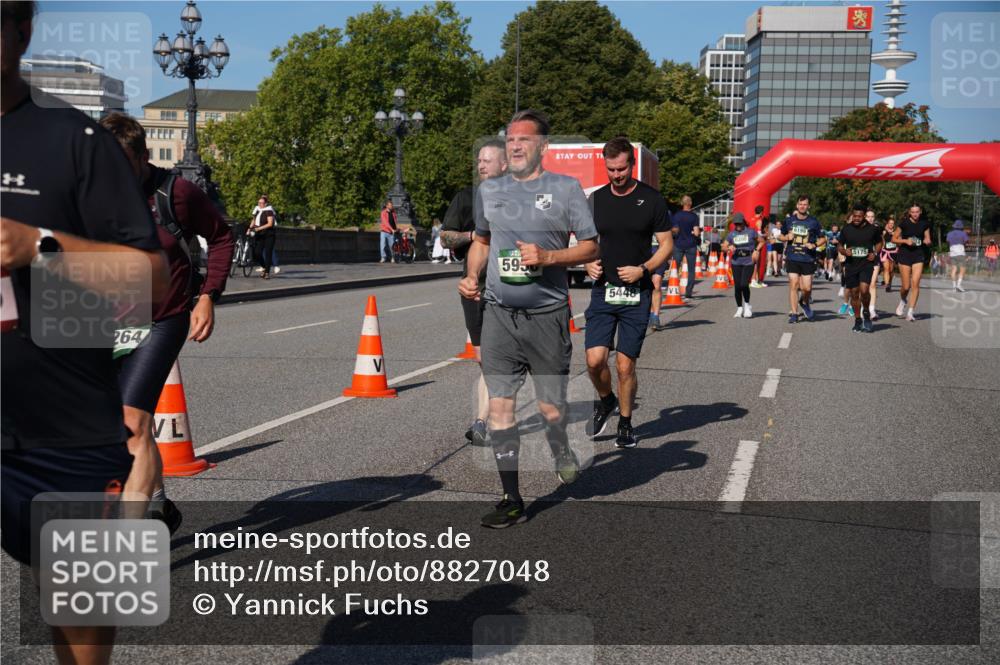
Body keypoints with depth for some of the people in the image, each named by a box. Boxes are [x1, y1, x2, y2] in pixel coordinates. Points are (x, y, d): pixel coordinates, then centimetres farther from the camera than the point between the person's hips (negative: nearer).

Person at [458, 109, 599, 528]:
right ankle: (511, 500, 9)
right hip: (499, 313, 3)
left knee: (550, 406, 3)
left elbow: (590, 247, 1)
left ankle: (563, 455, 39)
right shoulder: (489, 190, 11)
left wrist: (547, 257, -15)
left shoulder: (566, 188, 0)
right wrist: (470, 277, 7)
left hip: (547, 314, -3)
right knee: (499, 405, -1)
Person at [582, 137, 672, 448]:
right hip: (603, 290, 2)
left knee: (625, 365, 0)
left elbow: (667, 244, 1)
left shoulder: (651, 199, -2)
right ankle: (605, 400, 22)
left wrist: (643, 269, -14)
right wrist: (589, 263, -2)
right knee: (595, 359, -9)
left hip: (636, 294, -2)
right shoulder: (596, 199, 7)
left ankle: (625, 423, 20)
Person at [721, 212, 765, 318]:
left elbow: (761, 241, 11)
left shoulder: (751, 232, 0)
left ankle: (747, 305, 9)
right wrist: (729, 248, -14)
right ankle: (739, 309, 16)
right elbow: (723, 247, 8)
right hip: (736, 263, 3)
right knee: (738, 286, 2)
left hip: (749, 262, -3)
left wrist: (756, 250, -5)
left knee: (744, 285, -15)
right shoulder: (731, 234, 7)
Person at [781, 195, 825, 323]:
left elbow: (823, 239, 8)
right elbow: (781, 236, 18)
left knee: (807, 288, -4)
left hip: (808, 259, -1)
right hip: (792, 258, 1)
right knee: (793, 285, -3)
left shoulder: (813, 221, 1)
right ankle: (794, 313, 4)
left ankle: (805, 302, 30)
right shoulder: (789, 219, 6)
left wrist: (814, 245, -12)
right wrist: (787, 237, -4)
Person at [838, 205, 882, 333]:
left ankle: (866, 312, 6)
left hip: (866, 263, -2)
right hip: (851, 265, 2)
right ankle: (858, 320, 21)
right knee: (854, 293, 7)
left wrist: (875, 253, -3)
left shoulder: (872, 229, 1)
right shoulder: (846, 229, 3)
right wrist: (844, 251, -11)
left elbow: (879, 243, 15)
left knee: (864, 289, -20)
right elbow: (839, 246, 11)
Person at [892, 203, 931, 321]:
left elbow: (928, 241, 13)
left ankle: (910, 312, -5)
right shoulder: (904, 223, -5)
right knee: (906, 286, 0)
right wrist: (906, 241, -16)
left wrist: (927, 242, -10)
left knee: (915, 283, -10)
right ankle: (903, 302, 34)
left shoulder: (924, 224, 4)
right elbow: (894, 239, 0)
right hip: (905, 255, -2)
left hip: (918, 255, 2)